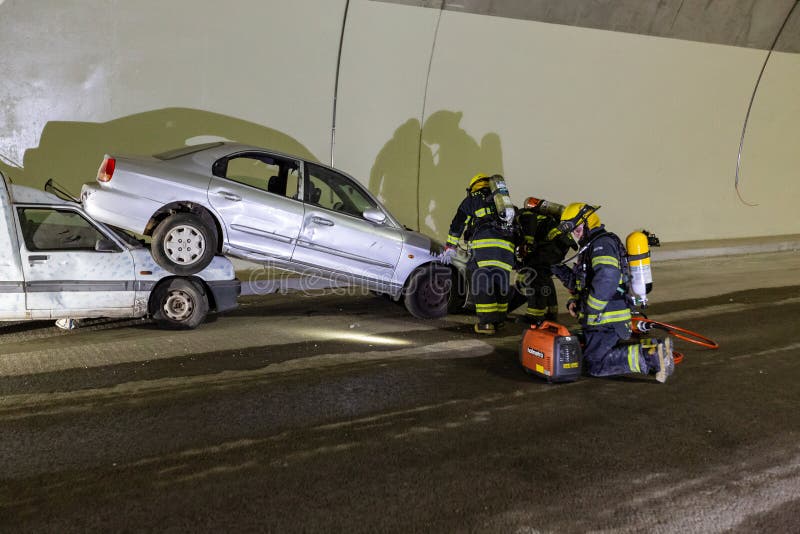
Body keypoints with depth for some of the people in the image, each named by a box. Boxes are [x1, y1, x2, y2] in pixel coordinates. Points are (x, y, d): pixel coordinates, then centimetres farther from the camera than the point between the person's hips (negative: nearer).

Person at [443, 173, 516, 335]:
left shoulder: (471, 200, 20)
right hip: (506, 247, 5)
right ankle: (499, 320, 19)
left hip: (484, 243, -4)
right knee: (500, 283, 12)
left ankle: (487, 322, -6)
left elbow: (457, 225, 20)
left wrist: (450, 247, 28)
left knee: (481, 283, -2)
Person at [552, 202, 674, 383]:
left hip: (606, 321, -10)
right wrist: (566, 275, 8)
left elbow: (606, 280, -29)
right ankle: (651, 347, 8)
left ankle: (651, 356, -16)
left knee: (595, 365, -13)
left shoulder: (602, 243, -13)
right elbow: (584, 283, 25)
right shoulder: (590, 246, 21)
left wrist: (590, 312, -20)